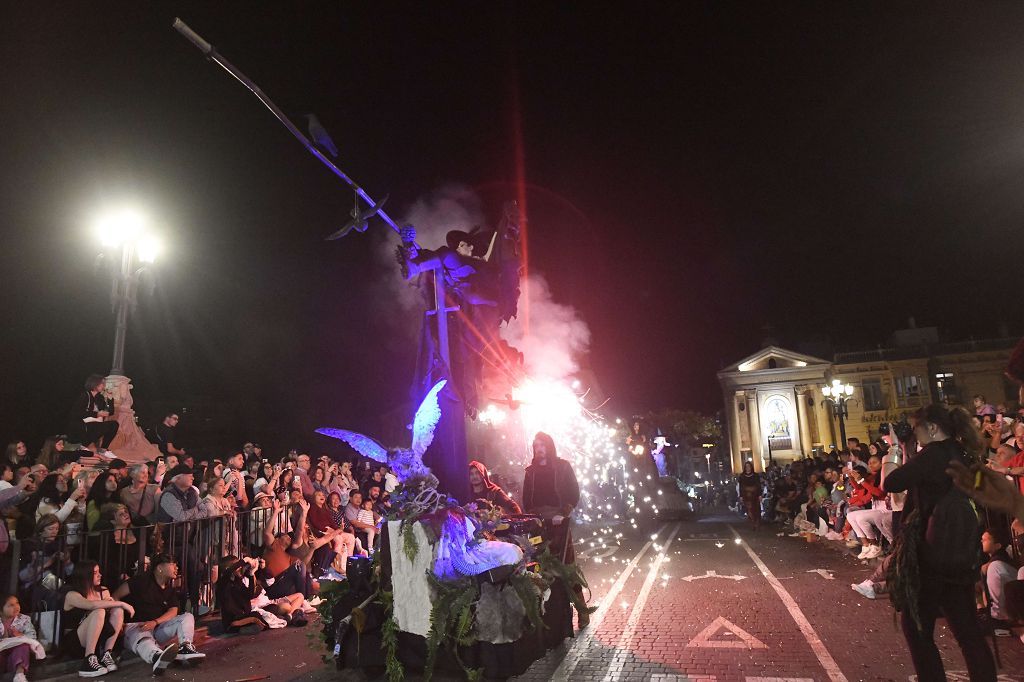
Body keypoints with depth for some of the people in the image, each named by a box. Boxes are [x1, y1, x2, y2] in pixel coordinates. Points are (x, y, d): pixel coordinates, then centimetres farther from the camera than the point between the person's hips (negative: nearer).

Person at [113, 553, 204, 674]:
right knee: (143, 640, -39)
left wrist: (155, 622, -17)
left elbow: (173, 611, 2)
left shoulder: (171, 589, 14)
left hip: (158, 627, 6)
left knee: (188, 617, -10)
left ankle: (185, 648, -37)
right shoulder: (143, 580, -2)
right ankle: (157, 656, -75)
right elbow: (116, 596, -6)